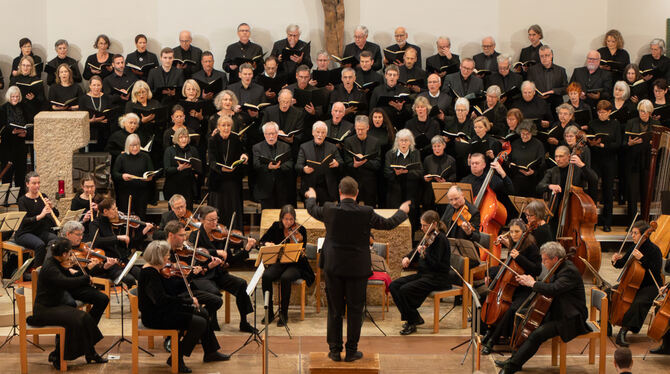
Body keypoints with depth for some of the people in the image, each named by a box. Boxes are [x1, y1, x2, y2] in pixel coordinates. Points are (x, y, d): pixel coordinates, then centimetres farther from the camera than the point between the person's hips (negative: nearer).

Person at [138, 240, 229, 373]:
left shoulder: (154, 270, 8)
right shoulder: (149, 274, -24)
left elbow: (167, 292, 14)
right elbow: (161, 299, -33)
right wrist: (188, 300, -26)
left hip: (161, 310, 11)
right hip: (154, 317, -11)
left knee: (202, 314, 14)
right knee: (199, 323, -17)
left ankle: (210, 352, 28)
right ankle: (176, 358, -5)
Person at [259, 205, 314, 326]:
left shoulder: (300, 230, -6)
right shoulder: (276, 227, 4)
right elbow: (261, 241, 7)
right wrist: (267, 244, -15)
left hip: (295, 265, -3)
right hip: (279, 263, 3)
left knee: (285, 278, -35)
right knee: (266, 276, -28)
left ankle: (284, 314, -20)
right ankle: (269, 312, -14)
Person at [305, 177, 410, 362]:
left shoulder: (329, 210, -9)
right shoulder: (366, 213, -13)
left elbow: (313, 211, 14)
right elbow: (388, 224, 1)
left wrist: (311, 197, 37)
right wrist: (402, 211, 22)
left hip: (333, 268, 2)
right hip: (357, 269, -2)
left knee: (334, 310, 11)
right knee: (355, 310, 9)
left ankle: (335, 351, 16)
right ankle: (351, 351, 12)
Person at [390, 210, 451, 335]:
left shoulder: (440, 239, -14)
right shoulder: (428, 237, 12)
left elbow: (436, 264, -20)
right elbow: (416, 253, 22)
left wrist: (424, 252, -20)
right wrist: (406, 258, 3)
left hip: (438, 279, -9)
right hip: (423, 274, 9)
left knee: (405, 290, -27)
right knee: (393, 286, -5)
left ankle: (412, 322, -8)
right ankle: (415, 318, 1)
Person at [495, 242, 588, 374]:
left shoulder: (569, 271, -22)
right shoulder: (560, 268, 8)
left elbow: (553, 290, -35)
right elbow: (548, 286, 17)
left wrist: (532, 283, -20)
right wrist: (527, 281, 2)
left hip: (571, 319, -10)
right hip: (557, 313, 10)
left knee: (537, 334, -23)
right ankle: (515, 359, 9)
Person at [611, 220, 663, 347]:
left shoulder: (654, 250, -15)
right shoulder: (633, 247, 6)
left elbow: (655, 272, -24)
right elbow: (623, 264, 17)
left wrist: (642, 259, -31)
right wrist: (616, 261, -6)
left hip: (649, 286, -8)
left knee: (639, 303, -35)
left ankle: (623, 331, -33)